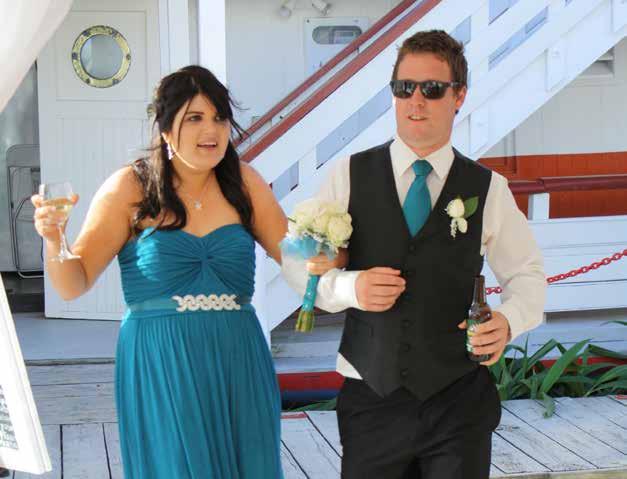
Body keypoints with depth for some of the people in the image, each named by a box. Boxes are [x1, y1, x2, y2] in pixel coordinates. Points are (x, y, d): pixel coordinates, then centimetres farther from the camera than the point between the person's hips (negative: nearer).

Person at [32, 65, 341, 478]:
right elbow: (75, 285, -2)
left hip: (238, 365, 3)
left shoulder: (243, 182, 3)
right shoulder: (129, 188, -4)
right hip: (159, 367, -3)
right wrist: (54, 239, -20)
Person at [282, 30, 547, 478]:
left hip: (459, 402, 0)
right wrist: (348, 286, -16)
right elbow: (299, 261, 4)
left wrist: (508, 319, -11)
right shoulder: (350, 176, 1)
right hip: (371, 397, 0)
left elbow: (527, 274, 9)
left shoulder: (488, 188, 2)